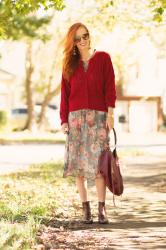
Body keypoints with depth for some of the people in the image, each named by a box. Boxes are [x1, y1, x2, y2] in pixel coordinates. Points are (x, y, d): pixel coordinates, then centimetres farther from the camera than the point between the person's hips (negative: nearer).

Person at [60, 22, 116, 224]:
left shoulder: (103, 58, 7)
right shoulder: (70, 64, 13)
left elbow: (109, 87, 2)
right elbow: (64, 93, 10)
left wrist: (110, 113, -6)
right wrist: (64, 120, 2)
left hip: (98, 116, -2)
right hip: (76, 116, 2)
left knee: (99, 161, -9)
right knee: (78, 162, -2)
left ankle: (101, 208, -7)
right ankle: (85, 208, 3)